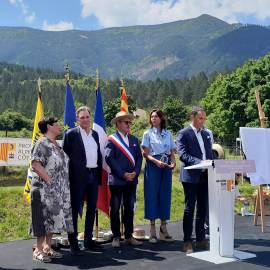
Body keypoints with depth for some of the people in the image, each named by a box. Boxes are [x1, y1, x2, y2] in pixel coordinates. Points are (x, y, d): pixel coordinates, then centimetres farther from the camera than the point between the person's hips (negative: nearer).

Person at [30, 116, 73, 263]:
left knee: (53, 218, 11)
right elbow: (35, 164, -20)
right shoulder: (41, 144, -11)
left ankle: (47, 247, 20)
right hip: (45, 189, -8)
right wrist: (49, 180, -19)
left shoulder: (56, 145, 15)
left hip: (59, 190, 8)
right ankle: (39, 249, 6)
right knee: (44, 217, -4)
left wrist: (65, 185, 11)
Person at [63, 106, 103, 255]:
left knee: (91, 209, 13)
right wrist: (70, 174, -10)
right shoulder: (71, 134, -5)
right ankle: (73, 242, 9)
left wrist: (99, 173, 9)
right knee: (75, 209, 1)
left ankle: (88, 240, 24)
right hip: (78, 176, -6)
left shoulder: (95, 134, 13)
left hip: (94, 175, 6)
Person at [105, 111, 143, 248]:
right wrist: (123, 174, -15)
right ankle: (116, 237, 16)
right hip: (117, 180, -5)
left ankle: (129, 236, 21)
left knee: (130, 208, 11)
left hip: (132, 180, 5)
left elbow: (139, 157, 8)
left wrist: (135, 172, -7)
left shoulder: (134, 140, 11)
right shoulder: (111, 140, -5)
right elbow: (109, 159, -13)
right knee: (115, 209, 5)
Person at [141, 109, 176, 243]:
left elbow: (172, 152, 11)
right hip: (153, 167, -3)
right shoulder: (148, 133, 3)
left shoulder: (168, 134, 11)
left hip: (166, 167, 3)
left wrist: (173, 162, -9)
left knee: (165, 195, 4)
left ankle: (163, 228, 14)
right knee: (152, 195, -2)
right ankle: (152, 230, 6)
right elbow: (146, 154, -3)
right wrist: (157, 161, -19)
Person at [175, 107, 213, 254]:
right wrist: (199, 162, -26)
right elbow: (182, 154, -15)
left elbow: (209, 154, 19)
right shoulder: (183, 134, -5)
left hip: (205, 176, 6)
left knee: (202, 208, 11)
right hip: (191, 176, -6)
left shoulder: (206, 134, 16)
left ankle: (201, 239, 22)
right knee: (189, 209, -1)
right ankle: (187, 241, 8)